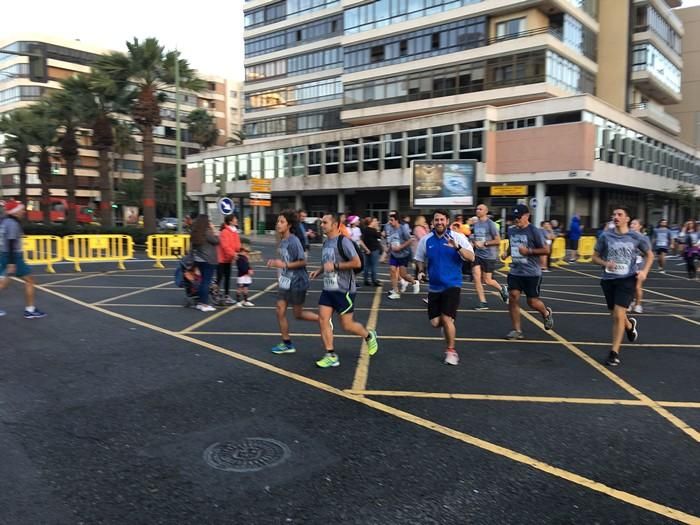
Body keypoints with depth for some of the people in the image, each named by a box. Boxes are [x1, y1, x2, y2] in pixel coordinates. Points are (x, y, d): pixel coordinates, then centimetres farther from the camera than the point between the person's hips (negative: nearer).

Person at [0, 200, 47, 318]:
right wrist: (11, 263, -26)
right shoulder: (13, 224, -17)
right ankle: (30, 310, 6)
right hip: (13, 256, -9)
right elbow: (11, 244, -23)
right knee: (29, 280, 2)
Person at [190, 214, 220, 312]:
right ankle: (204, 304, -2)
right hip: (208, 260, -8)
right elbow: (216, 241, -8)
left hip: (198, 260, 8)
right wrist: (214, 230, -3)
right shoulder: (207, 232, -16)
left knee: (203, 280, 17)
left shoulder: (195, 233, 7)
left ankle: (200, 302, 21)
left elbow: (193, 246, 11)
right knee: (206, 281, -3)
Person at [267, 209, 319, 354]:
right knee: (280, 311, 5)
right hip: (285, 281, 8)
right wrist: (275, 262, 2)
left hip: (297, 282, -8)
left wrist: (284, 264, -25)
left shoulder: (293, 241, -20)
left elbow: (303, 262, -20)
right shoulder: (282, 240, 5)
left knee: (298, 314, 5)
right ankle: (287, 344, 16)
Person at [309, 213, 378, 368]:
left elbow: (357, 263, -21)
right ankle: (331, 356, 7)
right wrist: (319, 271, 6)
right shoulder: (326, 242, 10)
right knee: (323, 320, -2)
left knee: (347, 325, 1)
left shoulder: (343, 241, -16)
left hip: (344, 290, -8)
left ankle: (369, 336, 30)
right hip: (328, 289, 8)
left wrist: (335, 266, -23)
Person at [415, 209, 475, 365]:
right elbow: (420, 259, 16)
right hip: (434, 286, 4)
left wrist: (457, 247, -31)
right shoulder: (426, 240, 2)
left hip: (452, 284, -3)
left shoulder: (458, 237, -6)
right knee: (435, 323, 3)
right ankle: (449, 325, 41)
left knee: (447, 318, -13)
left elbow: (471, 257, -15)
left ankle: (451, 351, 9)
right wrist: (422, 271, -4)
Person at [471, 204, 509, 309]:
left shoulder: (491, 224, -11)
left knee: (487, 280, 1)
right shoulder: (475, 224, 7)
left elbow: (498, 241, -12)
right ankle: (483, 303, 3)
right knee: (476, 278, -6)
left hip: (489, 256, -5)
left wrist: (484, 244, -16)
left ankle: (502, 289, 31)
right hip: (478, 255, 6)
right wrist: (475, 243, 3)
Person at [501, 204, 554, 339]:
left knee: (532, 301, 3)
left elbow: (545, 250, -10)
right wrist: (506, 252, 5)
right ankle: (517, 330, 5)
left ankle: (546, 313, 39)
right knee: (513, 297, -4)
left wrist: (528, 251, -21)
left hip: (532, 273, -5)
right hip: (515, 271, 5)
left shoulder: (534, 231, -11)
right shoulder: (511, 230, 8)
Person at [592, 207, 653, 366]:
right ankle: (629, 324, 53)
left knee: (618, 315, -13)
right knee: (615, 315, 15)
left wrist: (644, 271, -6)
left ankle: (614, 352, -2)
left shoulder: (636, 237, -3)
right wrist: (605, 263, -15)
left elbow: (650, 255, 10)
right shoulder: (605, 236, -2)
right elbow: (595, 257, 6)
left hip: (627, 279, -3)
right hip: (608, 279, 3)